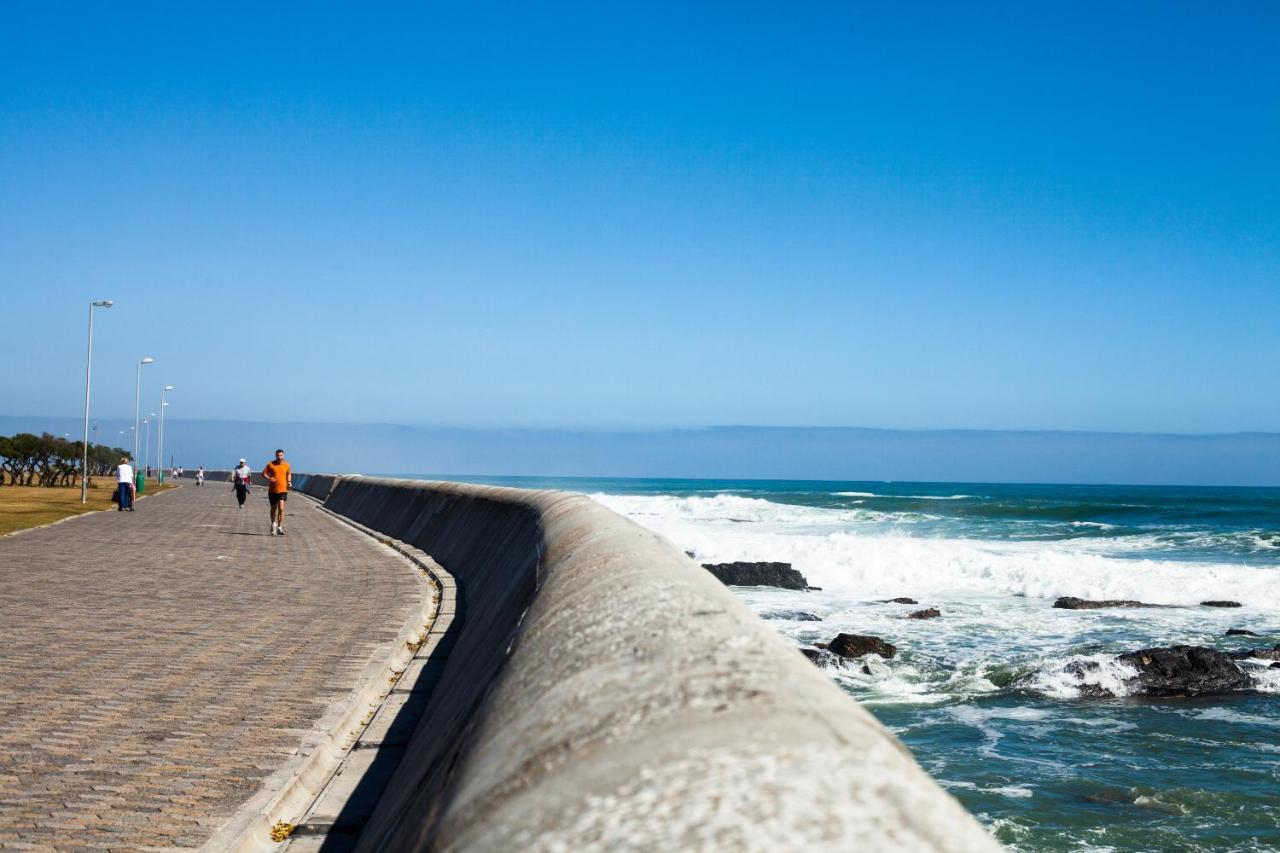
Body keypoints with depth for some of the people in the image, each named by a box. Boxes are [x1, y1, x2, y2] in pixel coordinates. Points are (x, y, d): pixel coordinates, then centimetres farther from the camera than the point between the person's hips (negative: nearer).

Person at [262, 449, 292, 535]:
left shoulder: (286, 465, 5)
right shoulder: (271, 464, -2)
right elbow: (263, 474, 0)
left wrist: (289, 482, 6)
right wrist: (269, 478, -18)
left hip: (283, 490, 0)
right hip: (272, 490, 0)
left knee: (281, 508, -14)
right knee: (273, 509, 14)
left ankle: (280, 527, -12)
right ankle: (274, 524, 37)